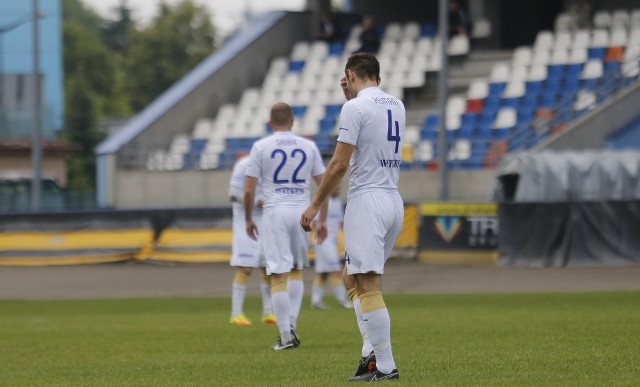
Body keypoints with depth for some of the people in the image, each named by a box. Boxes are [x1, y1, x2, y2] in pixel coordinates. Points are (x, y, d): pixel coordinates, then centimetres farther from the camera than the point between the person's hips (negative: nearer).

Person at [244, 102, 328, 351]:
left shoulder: (261, 147, 0)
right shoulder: (308, 146, 7)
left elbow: (249, 190, -2)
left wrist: (248, 219, 10)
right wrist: (322, 220, 13)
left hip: (275, 211, -3)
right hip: (302, 211, 3)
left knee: (278, 274, -2)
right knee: (297, 269, 20)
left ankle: (285, 335, -6)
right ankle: (291, 325, 9)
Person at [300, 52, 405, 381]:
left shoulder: (355, 107, -9)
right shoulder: (397, 107, 13)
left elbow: (340, 163, -13)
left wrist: (315, 204, -5)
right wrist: (352, 96, 30)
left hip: (366, 201, -8)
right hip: (394, 201, 9)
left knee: (368, 285, -9)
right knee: (352, 279, 18)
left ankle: (385, 365, -14)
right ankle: (371, 351, 5)